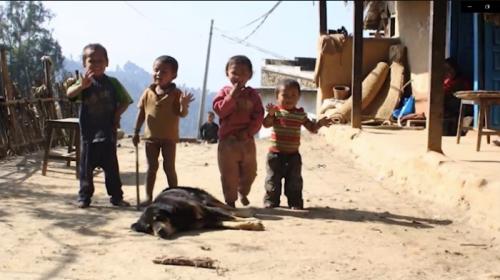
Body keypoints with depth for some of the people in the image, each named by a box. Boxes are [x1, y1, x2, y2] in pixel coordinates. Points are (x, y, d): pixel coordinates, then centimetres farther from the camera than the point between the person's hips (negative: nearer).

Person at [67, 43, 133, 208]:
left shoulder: (112, 83, 3)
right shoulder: (84, 82, -3)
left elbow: (125, 101, 9)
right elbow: (69, 94, -21)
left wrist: (117, 114, -8)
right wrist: (81, 86, -42)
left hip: (108, 133, 1)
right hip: (88, 133, -1)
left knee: (111, 167, 8)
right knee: (86, 167, 6)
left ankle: (116, 196, 17)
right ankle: (84, 197, 16)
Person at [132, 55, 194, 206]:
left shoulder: (176, 93, -10)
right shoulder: (148, 92, 0)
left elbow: (182, 114, -13)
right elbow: (141, 113, 6)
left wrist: (184, 104, -34)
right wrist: (136, 132, 7)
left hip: (169, 137, -3)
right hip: (151, 136, 3)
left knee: (169, 168, 2)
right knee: (152, 167, 9)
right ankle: (148, 197, 15)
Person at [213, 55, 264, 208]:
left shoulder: (252, 94, 2)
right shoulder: (224, 92, 0)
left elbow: (258, 116, -4)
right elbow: (219, 110, -14)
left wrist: (248, 132, -15)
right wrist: (232, 96, -20)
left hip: (247, 140, 2)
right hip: (228, 139, -2)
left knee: (249, 172, 14)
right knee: (228, 174, 2)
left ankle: (243, 192, 41)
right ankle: (230, 200, 16)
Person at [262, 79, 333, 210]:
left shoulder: (300, 114, 4)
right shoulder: (276, 110, -6)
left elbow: (311, 127, 9)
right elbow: (266, 124, -18)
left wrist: (320, 123, -11)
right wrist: (270, 114, -37)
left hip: (293, 154, 2)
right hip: (276, 153, -2)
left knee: (294, 180, 7)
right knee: (273, 179, 5)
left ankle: (295, 202, 16)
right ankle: (271, 201, 17)